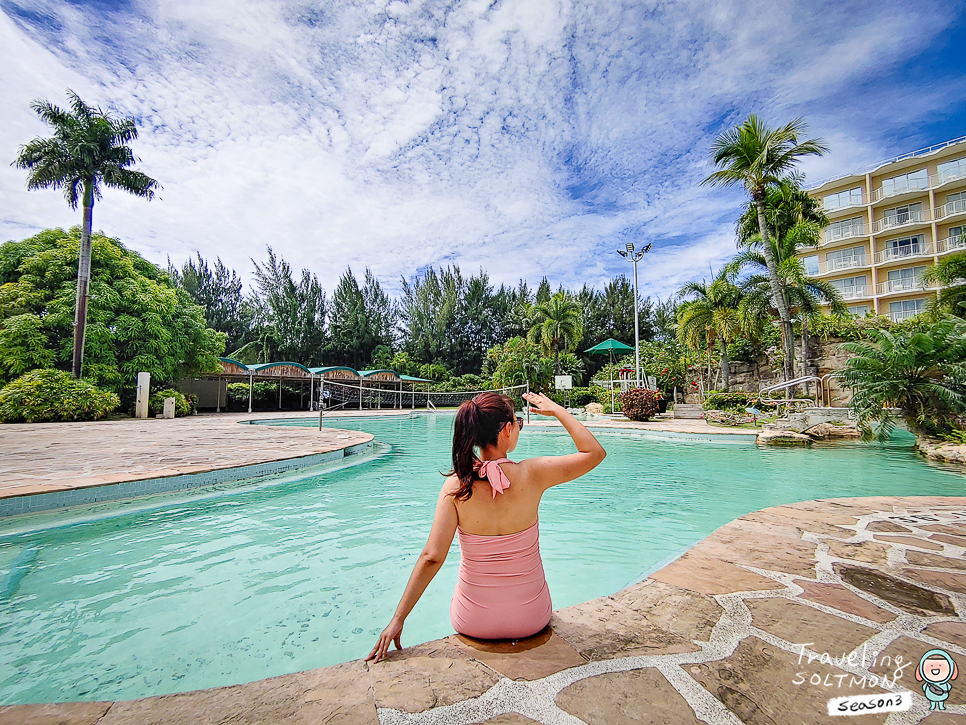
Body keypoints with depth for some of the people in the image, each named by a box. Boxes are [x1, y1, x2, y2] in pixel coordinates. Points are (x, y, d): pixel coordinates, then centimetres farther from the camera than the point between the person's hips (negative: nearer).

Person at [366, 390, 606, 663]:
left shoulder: (456, 485, -20)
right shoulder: (531, 474, -21)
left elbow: (431, 557, -22)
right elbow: (595, 452, -9)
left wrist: (398, 619, -13)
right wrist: (557, 410, -3)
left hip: (473, 622, 1)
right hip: (531, 620, 0)